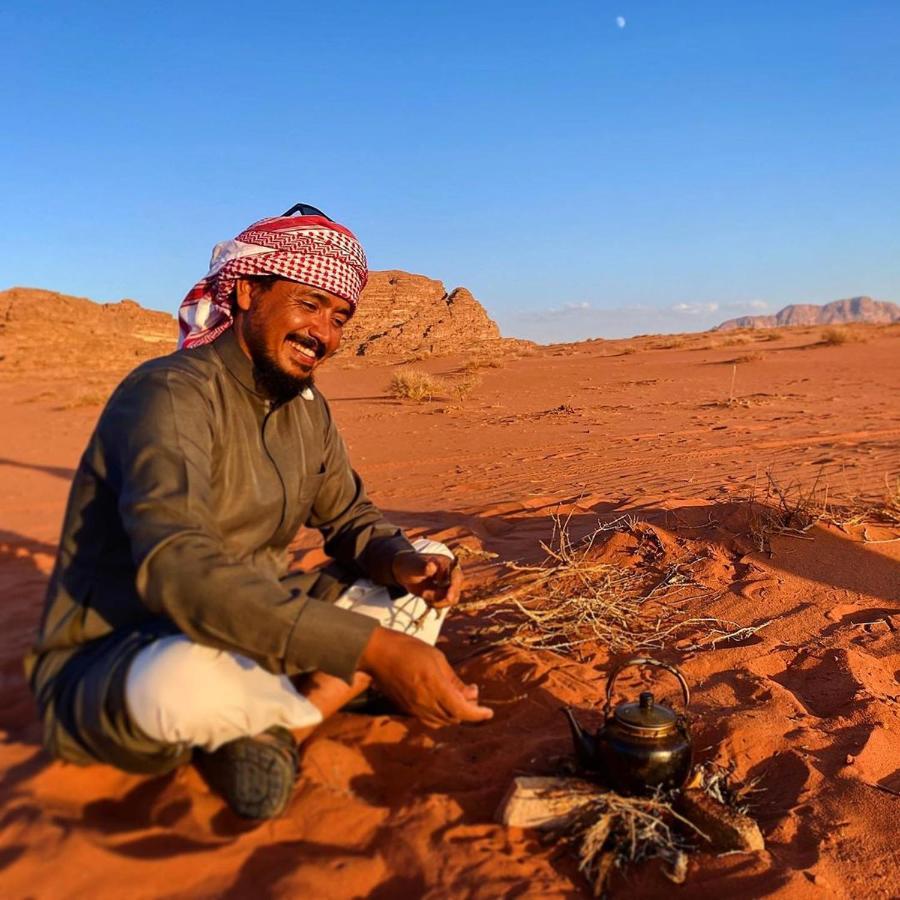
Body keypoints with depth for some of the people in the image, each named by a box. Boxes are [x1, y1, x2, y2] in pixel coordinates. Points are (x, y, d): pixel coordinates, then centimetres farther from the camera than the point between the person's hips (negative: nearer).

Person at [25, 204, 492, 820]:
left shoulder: (307, 408, 4)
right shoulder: (172, 394, -22)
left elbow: (352, 520, 9)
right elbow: (175, 568, -37)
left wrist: (400, 562, -16)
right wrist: (372, 649, -43)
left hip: (252, 635, 7)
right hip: (107, 671, -7)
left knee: (428, 566, 1)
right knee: (187, 681, -42)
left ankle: (271, 726, -13)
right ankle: (324, 699, -7)